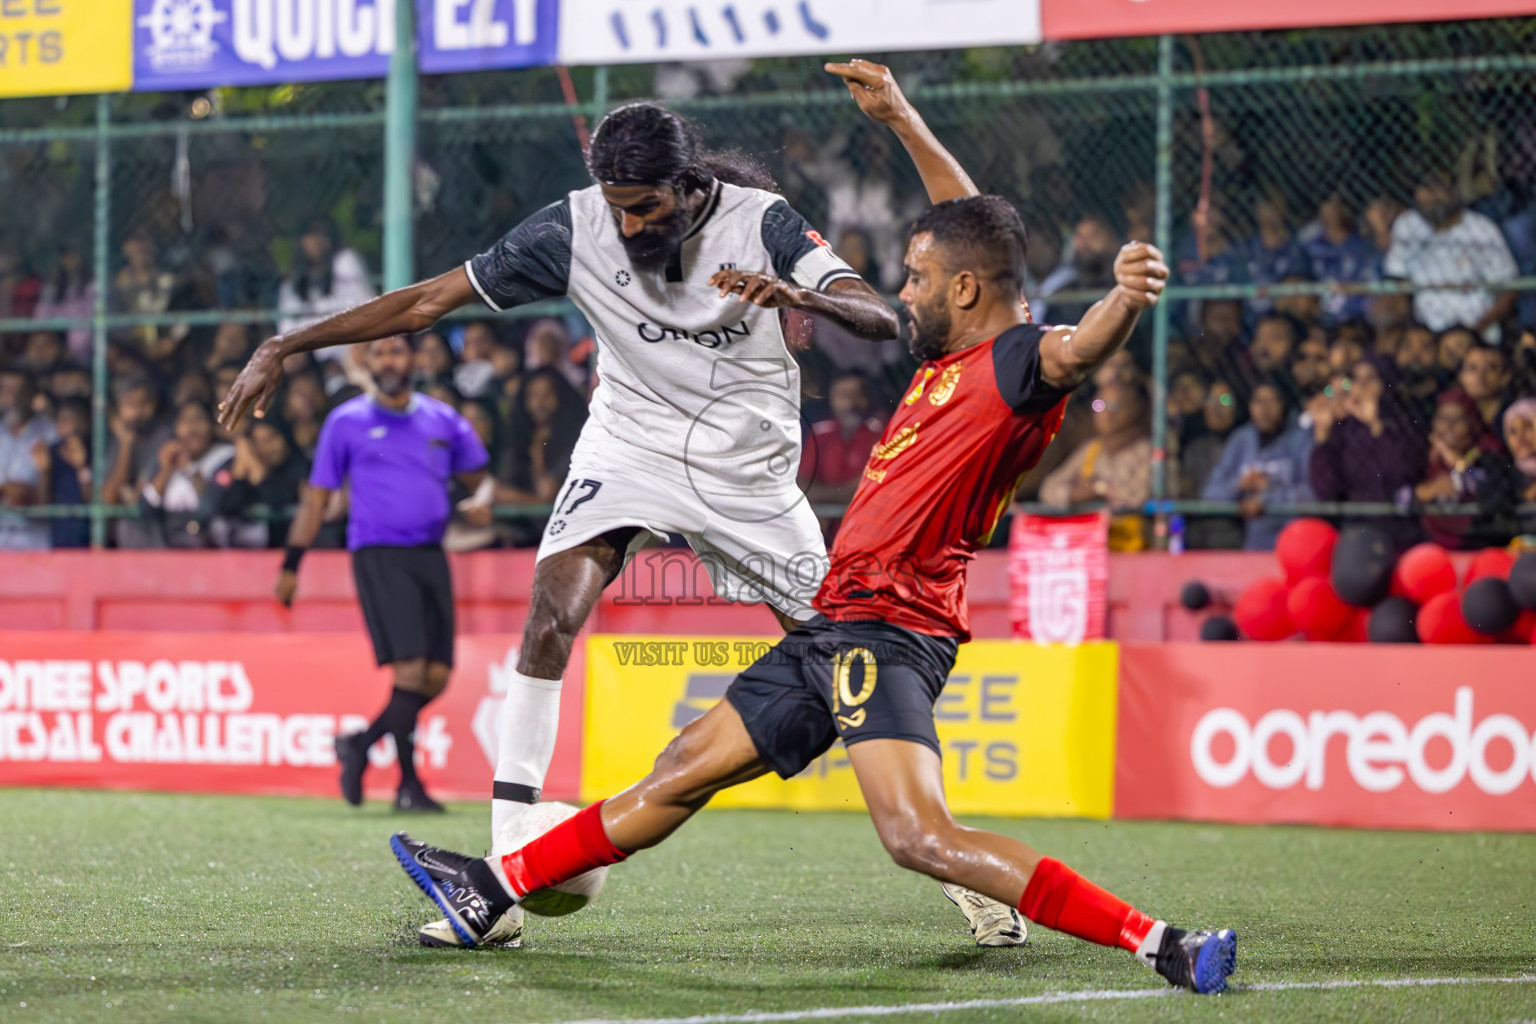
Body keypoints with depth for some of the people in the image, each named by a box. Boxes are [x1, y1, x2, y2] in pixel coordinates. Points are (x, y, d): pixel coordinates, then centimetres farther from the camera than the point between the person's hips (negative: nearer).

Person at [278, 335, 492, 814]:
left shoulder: (443, 420, 12)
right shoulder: (346, 422, 4)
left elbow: (480, 477, 19)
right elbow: (316, 499, 8)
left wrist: (481, 499, -6)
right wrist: (291, 566, 4)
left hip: (430, 554, 5)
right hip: (377, 555, -5)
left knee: (437, 678, -1)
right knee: (411, 671, -16)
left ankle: (360, 744, 19)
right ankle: (409, 784, -9)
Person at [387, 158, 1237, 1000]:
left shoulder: (1016, 361, -12)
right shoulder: (952, 358, 15)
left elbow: (1071, 354, -36)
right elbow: (964, 224, 31)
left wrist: (1125, 298, -57)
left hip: (888, 629, -10)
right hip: (833, 624, 10)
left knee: (918, 839, -27)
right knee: (687, 767, 21)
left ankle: (1163, 946, -28)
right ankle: (495, 889, 34)